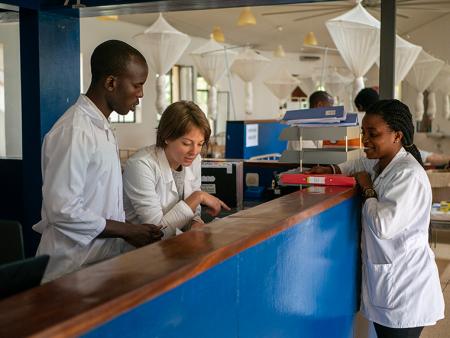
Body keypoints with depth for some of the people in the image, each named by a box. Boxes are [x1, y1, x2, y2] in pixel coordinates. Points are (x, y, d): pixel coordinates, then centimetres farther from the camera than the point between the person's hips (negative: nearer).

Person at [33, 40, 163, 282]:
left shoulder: (102, 128, 10)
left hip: (103, 260, 9)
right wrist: (128, 230, -15)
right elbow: (63, 211, -23)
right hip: (74, 271, -9)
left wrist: (130, 231, 4)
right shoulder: (73, 132, -20)